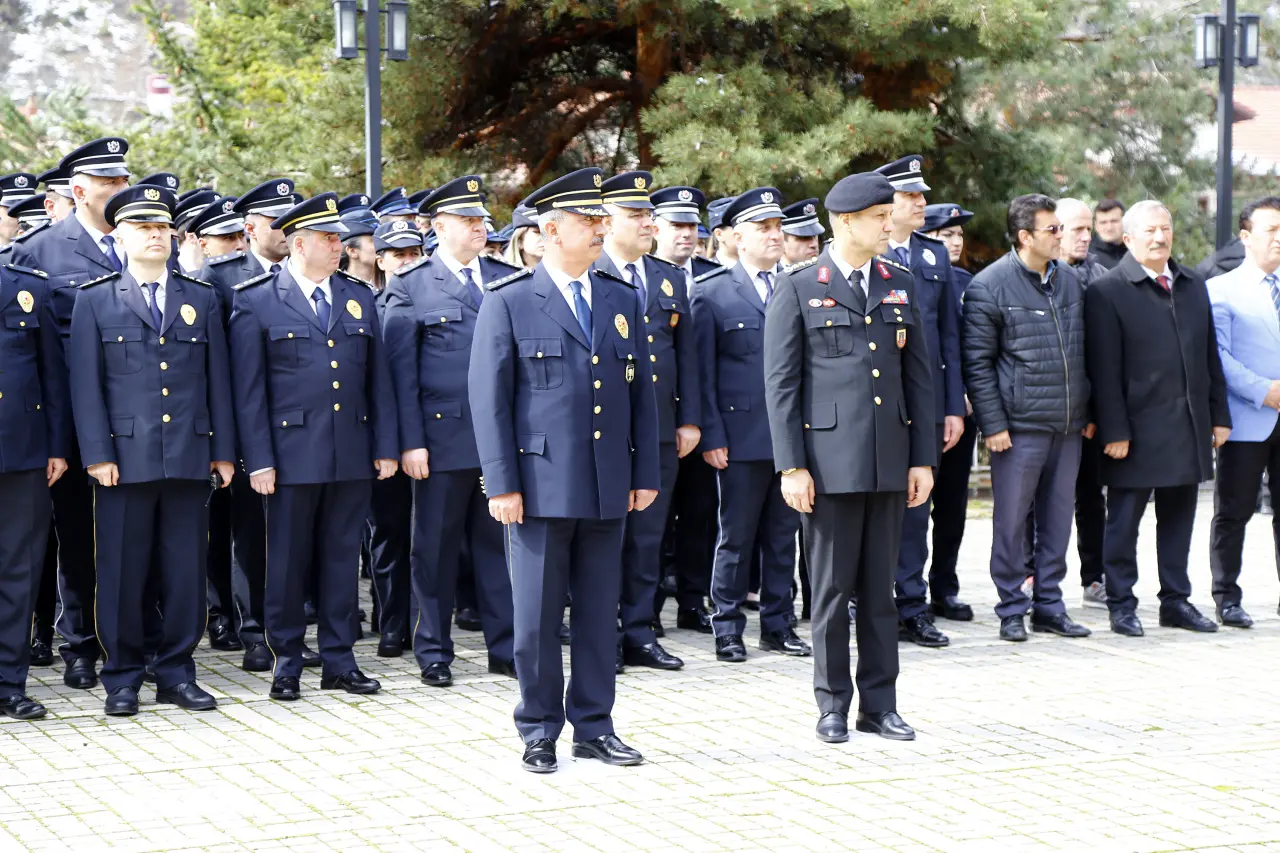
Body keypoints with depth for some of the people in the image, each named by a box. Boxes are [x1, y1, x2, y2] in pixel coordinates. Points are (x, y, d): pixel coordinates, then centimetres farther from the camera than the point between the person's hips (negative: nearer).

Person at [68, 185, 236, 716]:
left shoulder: (202, 299, 13)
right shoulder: (95, 300, 6)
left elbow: (218, 380, 12)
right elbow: (85, 384, 1)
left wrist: (223, 451, 6)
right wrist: (97, 455, -7)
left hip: (190, 458, 2)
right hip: (124, 458, -2)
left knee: (186, 571, 4)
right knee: (122, 573, 1)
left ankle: (176, 672, 15)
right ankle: (122, 679, 11)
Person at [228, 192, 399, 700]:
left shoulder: (359, 297, 11)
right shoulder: (255, 302, -2)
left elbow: (377, 379, 12)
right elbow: (248, 390, -4)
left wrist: (386, 446, 6)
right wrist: (258, 461, -9)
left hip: (352, 456, 4)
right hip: (292, 455, -4)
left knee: (342, 558, 9)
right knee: (288, 562, 3)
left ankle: (339, 661, 17)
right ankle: (286, 664, 14)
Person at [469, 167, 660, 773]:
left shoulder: (623, 300, 11)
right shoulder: (509, 302, -2)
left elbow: (641, 393, 14)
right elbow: (488, 399, -4)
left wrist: (646, 474, 8)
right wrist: (501, 484, -10)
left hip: (608, 488, 4)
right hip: (541, 485, -4)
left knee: (600, 612, 9)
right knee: (537, 616, 2)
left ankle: (594, 727, 19)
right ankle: (539, 733, 13)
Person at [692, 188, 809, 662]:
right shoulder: (712, 293, -1)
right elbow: (703, 371, -3)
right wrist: (712, 436, -8)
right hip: (741, 437, -4)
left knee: (783, 535, 10)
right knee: (735, 538, 2)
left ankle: (777, 625, 19)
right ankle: (728, 628, 11)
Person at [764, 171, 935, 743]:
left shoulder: (900, 285, 11)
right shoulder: (798, 288, -2)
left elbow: (918, 375, 12)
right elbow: (780, 381, -4)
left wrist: (923, 459, 6)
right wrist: (791, 466, -10)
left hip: (890, 460, 4)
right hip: (829, 461, -4)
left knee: (880, 589, 8)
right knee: (832, 588, 2)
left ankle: (879, 704, 15)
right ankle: (833, 705, 13)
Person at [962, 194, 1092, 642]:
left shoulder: (1070, 280, 10)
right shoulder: (989, 286, -8)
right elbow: (977, 363, -8)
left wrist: (1088, 412, 14)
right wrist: (992, 424, -11)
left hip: (1067, 426, 5)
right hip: (1019, 426, -5)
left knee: (1057, 517, 10)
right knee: (1012, 520, 1)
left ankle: (1049, 605, 19)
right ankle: (1012, 609, 11)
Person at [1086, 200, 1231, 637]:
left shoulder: (1193, 286, 13)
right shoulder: (1107, 292, -7)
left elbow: (1210, 355, 15)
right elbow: (1104, 369, -10)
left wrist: (1219, 415, 11)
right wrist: (1114, 431, -14)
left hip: (1189, 428, 6)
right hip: (1137, 430, -6)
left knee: (1179, 517, 12)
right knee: (1124, 521, 3)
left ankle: (1176, 600, 21)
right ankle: (1121, 604, 11)